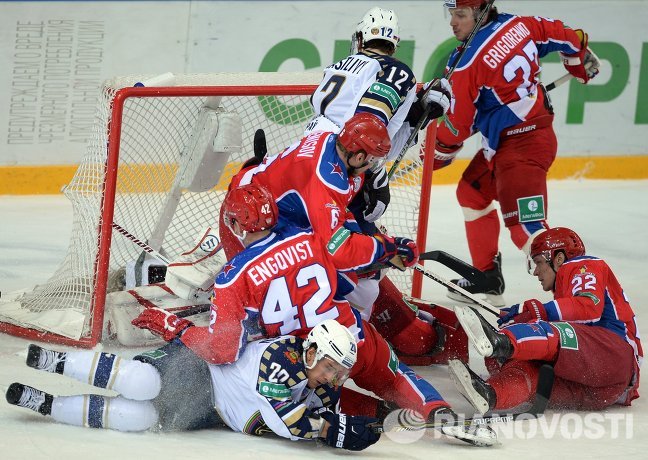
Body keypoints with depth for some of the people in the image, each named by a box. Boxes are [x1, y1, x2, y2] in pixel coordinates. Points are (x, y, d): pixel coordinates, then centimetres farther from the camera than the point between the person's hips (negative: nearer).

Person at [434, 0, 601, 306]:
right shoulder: (518, 25, 0)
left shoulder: (469, 64, -19)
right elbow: (565, 37, 14)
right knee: (471, 193, 24)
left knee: (525, 227, -17)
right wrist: (581, 61, 36)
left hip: (521, 147, -10)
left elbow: (459, 124, -8)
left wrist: (438, 154, 11)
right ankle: (487, 278, 33)